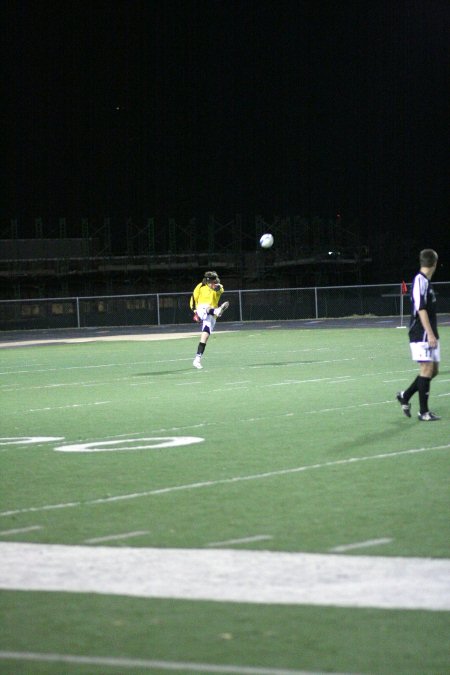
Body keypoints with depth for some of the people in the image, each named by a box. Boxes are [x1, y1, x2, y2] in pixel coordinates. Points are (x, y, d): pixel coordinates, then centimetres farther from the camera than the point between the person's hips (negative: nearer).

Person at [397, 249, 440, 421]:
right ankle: (423, 412, -2)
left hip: (429, 335, 9)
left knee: (433, 369, 10)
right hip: (421, 335, -9)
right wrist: (430, 334, -21)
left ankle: (405, 396, 22)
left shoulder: (426, 281, 15)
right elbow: (421, 310, -19)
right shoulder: (420, 281, -14)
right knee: (427, 368, -7)